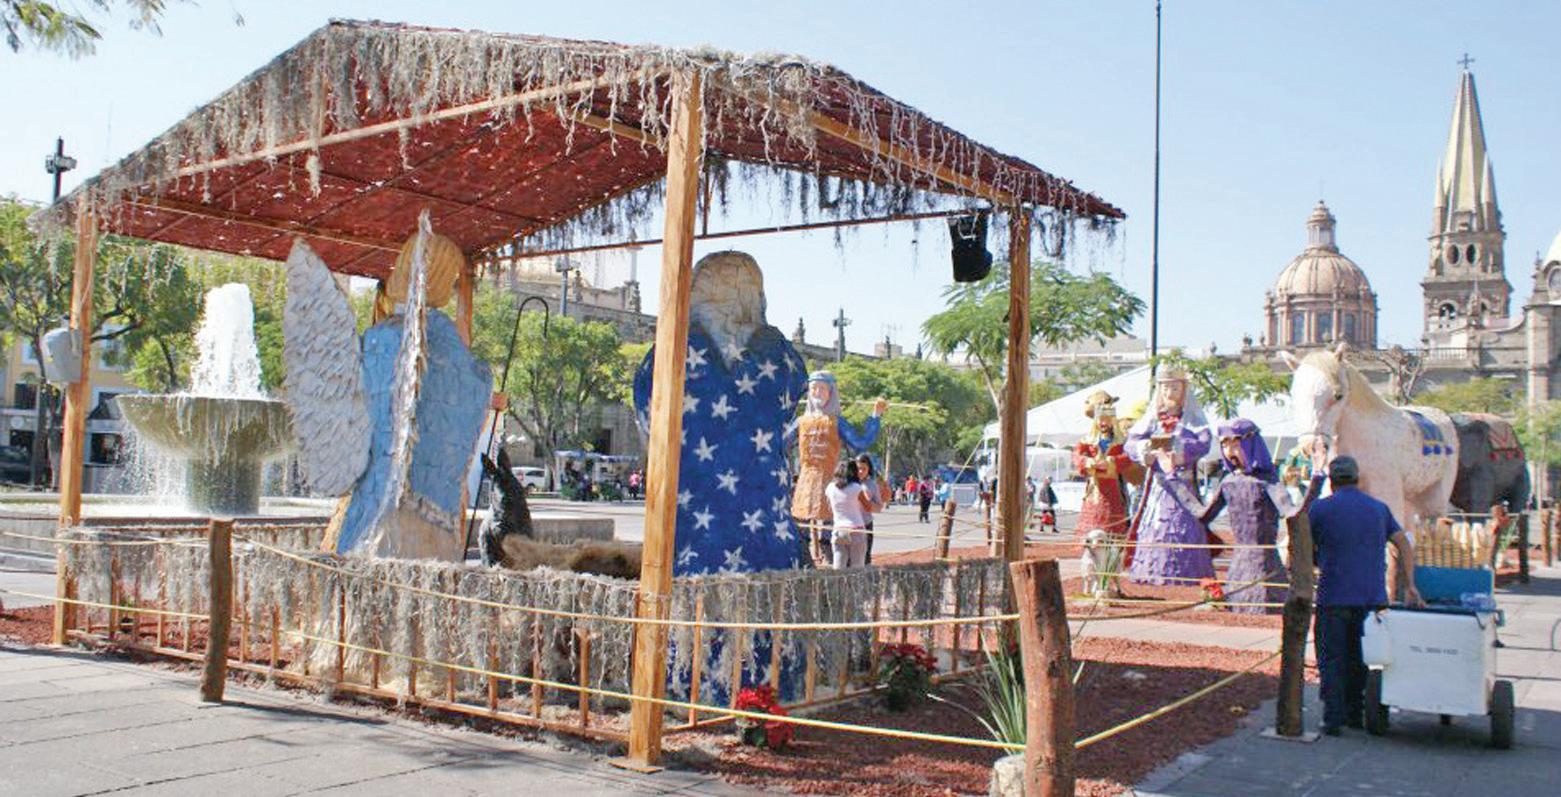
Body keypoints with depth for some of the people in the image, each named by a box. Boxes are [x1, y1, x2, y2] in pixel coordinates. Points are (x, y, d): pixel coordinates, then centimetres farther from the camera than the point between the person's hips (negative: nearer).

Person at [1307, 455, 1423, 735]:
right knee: (1360, 658, 15)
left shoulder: (1320, 509, -1)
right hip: (1372, 597, 4)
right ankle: (1356, 714, 19)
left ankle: (1334, 717, -4)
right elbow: (1405, 545, 7)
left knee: (1332, 660, 1)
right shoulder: (1379, 508, 11)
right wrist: (1409, 586, 7)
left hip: (1333, 597, -4)